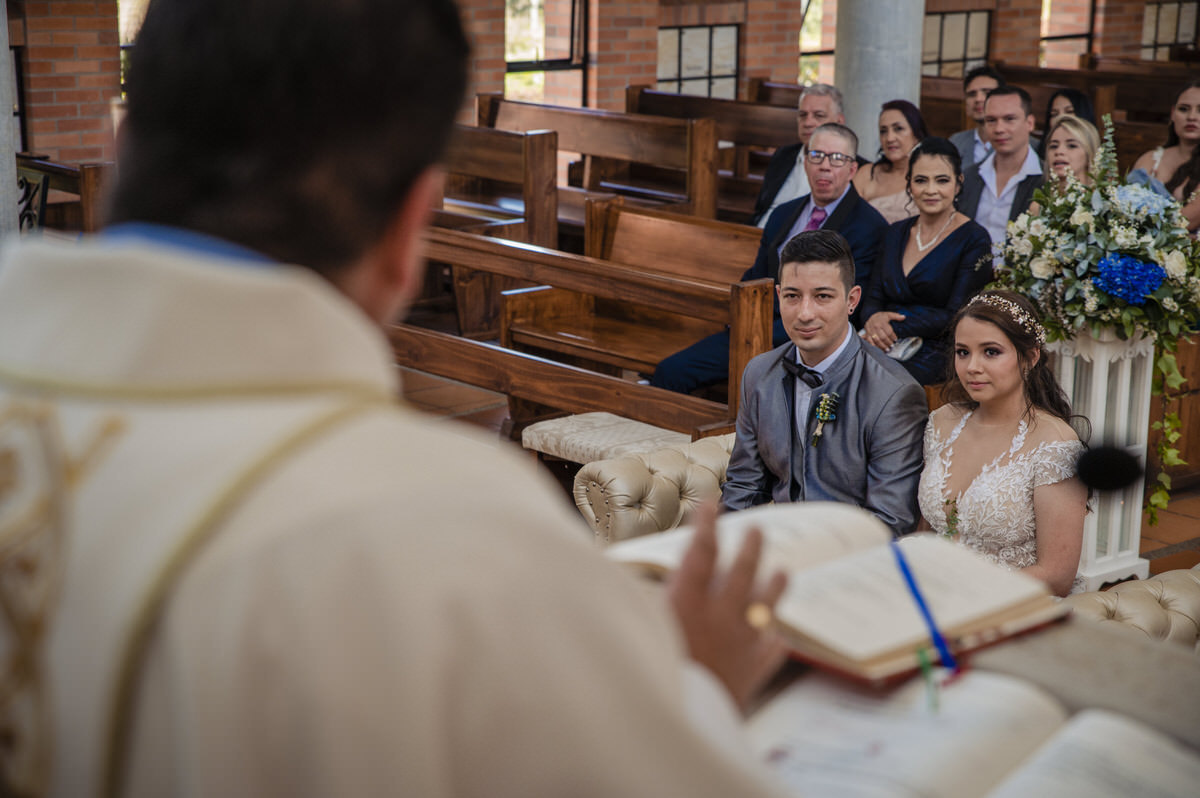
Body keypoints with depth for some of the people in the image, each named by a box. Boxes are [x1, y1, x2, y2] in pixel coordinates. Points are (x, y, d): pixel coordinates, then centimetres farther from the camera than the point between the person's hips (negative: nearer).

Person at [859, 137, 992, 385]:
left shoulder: (974, 240, -1)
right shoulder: (896, 233, 17)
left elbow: (956, 316, -9)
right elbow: (873, 298, 13)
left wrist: (895, 328, -16)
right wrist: (874, 320, -12)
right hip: (886, 349, 5)